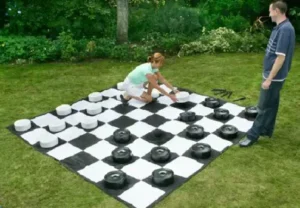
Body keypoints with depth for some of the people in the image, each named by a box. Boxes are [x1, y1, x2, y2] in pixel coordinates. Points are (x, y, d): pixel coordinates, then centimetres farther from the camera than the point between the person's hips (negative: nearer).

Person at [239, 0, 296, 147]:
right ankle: (267, 130, 31)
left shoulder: (285, 29, -23)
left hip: (274, 77, -10)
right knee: (271, 104, 18)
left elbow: (281, 57, -25)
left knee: (264, 107, -1)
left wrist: (269, 79, -23)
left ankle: (252, 136, 7)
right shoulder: (280, 27, 8)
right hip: (272, 74, 10)